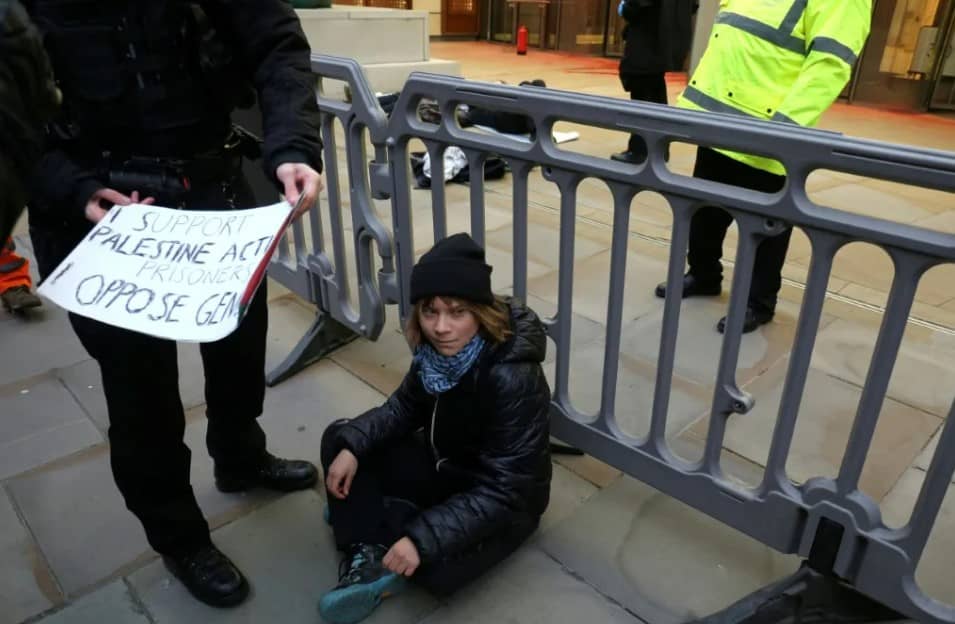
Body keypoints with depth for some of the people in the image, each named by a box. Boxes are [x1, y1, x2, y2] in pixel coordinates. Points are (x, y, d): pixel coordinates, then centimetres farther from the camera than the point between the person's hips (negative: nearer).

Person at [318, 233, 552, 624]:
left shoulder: (513, 380, -34)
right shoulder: (437, 350, -13)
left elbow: (499, 491, -32)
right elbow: (405, 408, 2)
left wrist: (422, 537, -37)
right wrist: (353, 445, -14)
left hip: (503, 502, -6)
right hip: (443, 465, 7)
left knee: (433, 566, -33)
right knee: (339, 439, -1)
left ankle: (369, 511, -3)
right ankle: (367, 555, -12)